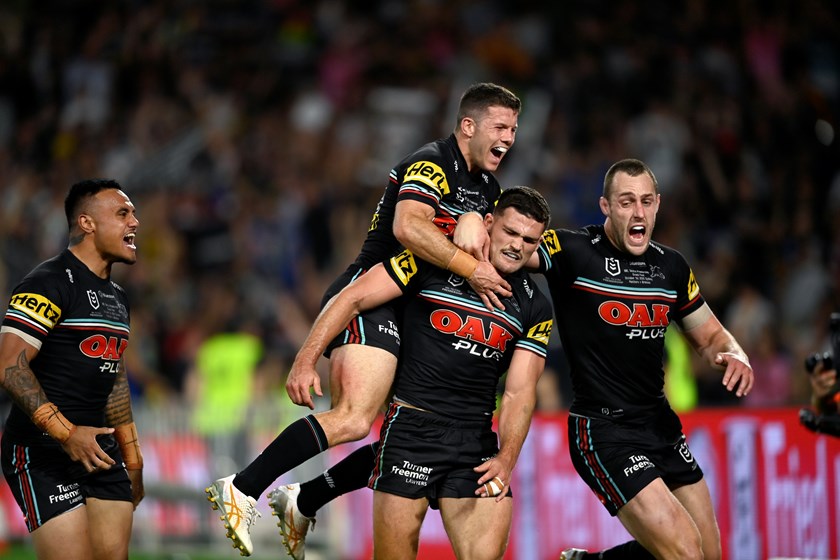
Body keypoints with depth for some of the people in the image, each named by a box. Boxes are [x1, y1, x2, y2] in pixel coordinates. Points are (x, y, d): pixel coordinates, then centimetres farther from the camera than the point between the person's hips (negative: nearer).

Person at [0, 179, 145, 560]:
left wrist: (132, 457, 24)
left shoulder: (116, 297, 18)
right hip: (42, 452, -9)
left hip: (99, 447, 9)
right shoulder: (50, 282, -11)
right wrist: (65, 433, -25)